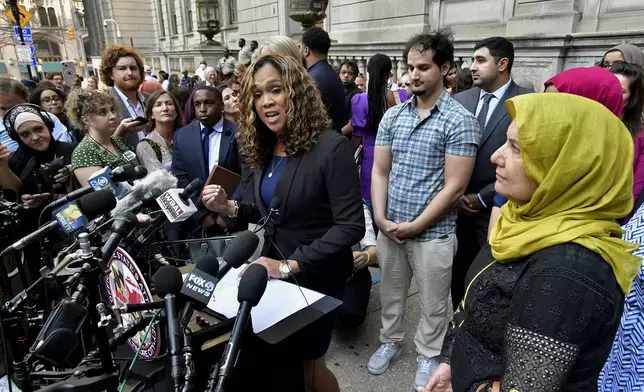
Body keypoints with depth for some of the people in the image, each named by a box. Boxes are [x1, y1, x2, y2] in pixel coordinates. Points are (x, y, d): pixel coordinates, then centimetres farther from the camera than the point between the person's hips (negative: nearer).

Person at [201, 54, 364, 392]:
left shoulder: (331, 147, -21)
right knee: (274, 358, 21)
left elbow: (350, 226, -24)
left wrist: (289, 265, -27)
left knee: (306, 364, 11)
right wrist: (231, 208, -9)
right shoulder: (263, 148, 1)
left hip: (316, 277, -6)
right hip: (274, 273, 7)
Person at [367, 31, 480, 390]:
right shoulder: (393, 116, 3)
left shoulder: (460, 120, -12)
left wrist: (415, 226, -14)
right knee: (391, 292, 21)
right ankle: (391, 341, 44)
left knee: (433, 304, 15)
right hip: (389, 228, 4)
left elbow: (454, 187, -14)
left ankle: (428, 355, 38)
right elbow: (380, 172, 5)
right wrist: (380, 218, -6)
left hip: (433, 233, -4)